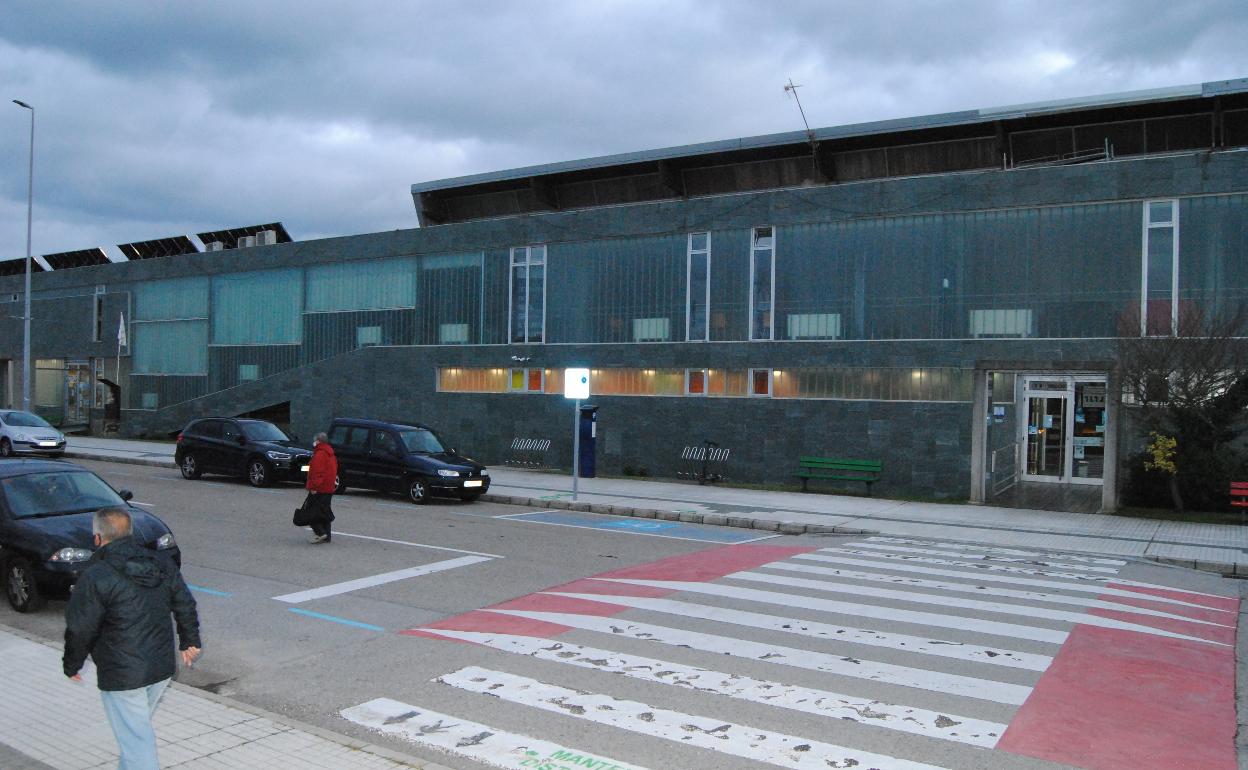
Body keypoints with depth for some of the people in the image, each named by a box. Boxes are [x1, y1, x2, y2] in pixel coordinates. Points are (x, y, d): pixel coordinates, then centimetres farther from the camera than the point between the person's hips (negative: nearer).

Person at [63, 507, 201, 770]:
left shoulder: (96, 576, -16)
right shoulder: (162, 564, 3)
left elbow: (79, 629, -11)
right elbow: (185, 605, 10)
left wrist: (72, 665, 6)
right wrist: (190, 641, 21)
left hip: (122, 676, -7)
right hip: (162, 668, 7)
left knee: (136, 740, -1)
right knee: (138, 727, 26)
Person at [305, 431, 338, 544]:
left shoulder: (319, 454, -15)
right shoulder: (331, 454, 16)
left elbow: (317, 473, -23)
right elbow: (334, 471, 22)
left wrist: (313, 487, -22)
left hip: (319, 489, -9)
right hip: (329, 488, 9)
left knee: (311, 510, -3)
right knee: (324, 511, 14)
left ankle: (320, 532, -13)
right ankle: (327, 536, 15)